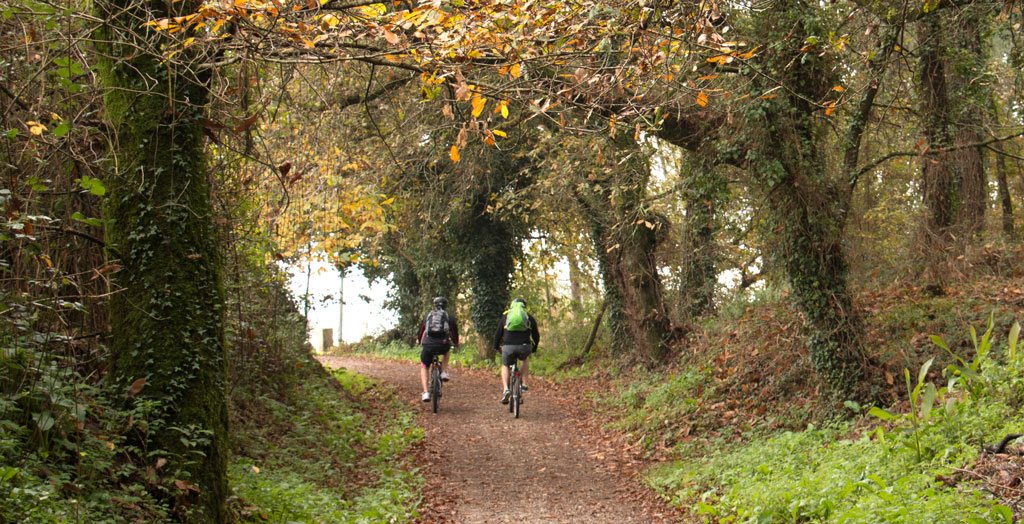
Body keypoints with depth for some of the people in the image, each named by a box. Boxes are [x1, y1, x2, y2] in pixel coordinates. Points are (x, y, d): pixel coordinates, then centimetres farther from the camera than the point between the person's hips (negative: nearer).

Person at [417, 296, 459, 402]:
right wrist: (456, 342, 46)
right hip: (443, 345, 0)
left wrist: (418, 340, 53)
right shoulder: (449, 317, 14)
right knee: (446, 351, 37)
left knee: (423, 367, 19)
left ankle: (426, 392, 2)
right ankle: (444, 372, 19)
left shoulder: (428, 316, 18)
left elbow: (421, 329, 33)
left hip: (428, 345, 0)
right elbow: (454, 331, 25)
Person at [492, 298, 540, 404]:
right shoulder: (529, 317, 18)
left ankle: (505, 389, 1)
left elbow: (498, 334, 17)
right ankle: (524, 384, 20)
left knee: (505, 366, 24)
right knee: (525, 360, 34)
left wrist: (496, 347, 32)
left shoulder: (505, 316, 17)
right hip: (524, 347, 1)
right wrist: (534, 349, 36)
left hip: (508, 347, -1)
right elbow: (536, 335, 21)